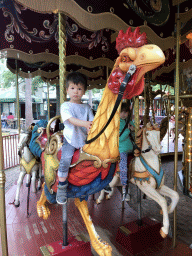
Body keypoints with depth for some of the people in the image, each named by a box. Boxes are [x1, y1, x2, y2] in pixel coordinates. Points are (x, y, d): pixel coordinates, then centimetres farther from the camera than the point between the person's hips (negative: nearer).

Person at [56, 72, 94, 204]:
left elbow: (92, 122, 7)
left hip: (85, 139, 4)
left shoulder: (87, 107, 12)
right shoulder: (66, 106, 1)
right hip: (70, 139, -4)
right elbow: (71, 119, -16)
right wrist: (85, 123, -32)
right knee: (65, 159, -24)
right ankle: (62, 187, -5)